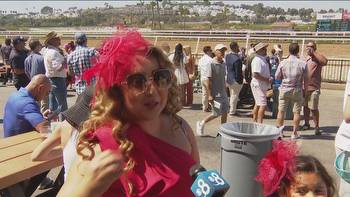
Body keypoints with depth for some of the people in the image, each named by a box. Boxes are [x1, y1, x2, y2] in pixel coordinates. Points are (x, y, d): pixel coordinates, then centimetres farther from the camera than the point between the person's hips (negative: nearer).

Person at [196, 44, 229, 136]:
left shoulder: (224, 64, 8)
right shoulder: (212, 64, -14)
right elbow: (209, 80, -15)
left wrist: (225, 91, 16)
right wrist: (209, 95, -17)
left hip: (223, 93, 7)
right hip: (215, 94, -7)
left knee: (225, 113, 7)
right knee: (217, 113, -2)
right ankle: (201, 123, 20)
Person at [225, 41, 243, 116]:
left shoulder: (227, 56, -1)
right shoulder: (237, 59, -25)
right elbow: (238, 72, -20)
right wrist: (240, 81, -11)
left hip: (228, 79, 8)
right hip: (235, 80, -8)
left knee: (231, 95, 21)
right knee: (235, 96, 6)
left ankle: (231, 109, 32)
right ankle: (232, 111, 15)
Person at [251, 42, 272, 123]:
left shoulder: (263, 59, 14)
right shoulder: (257, 60, -18)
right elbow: (255, 74, -27)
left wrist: (269, 78, 6)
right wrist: (267, 79, -20)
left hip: (262, 86, 10)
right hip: (258, 85, -10)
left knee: (258, 104, 15)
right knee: (263, 105, -13)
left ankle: (254, 122, 23)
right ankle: (259, 124, -9)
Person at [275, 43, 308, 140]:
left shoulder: (283, 63, -8)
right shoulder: (303, 63, -9)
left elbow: (277, 77, 0)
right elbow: (305, 79, -3)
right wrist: (305, 89, 10)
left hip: (284, 89, 1)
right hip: (297, 90, -1)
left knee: (281, 111, 10)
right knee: (296, 112, 8)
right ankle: (294, 133, 12)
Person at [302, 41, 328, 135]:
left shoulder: (317, 58, -6)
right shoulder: (306, 58, 15)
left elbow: (325, 61, -29)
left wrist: (313, 52, -22)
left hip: (314, 88, -7)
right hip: (305, 87, 7)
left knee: (314, 108, -7)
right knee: (305, 106, 14)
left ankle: (317, 126, 4)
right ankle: (306, 123, 27)